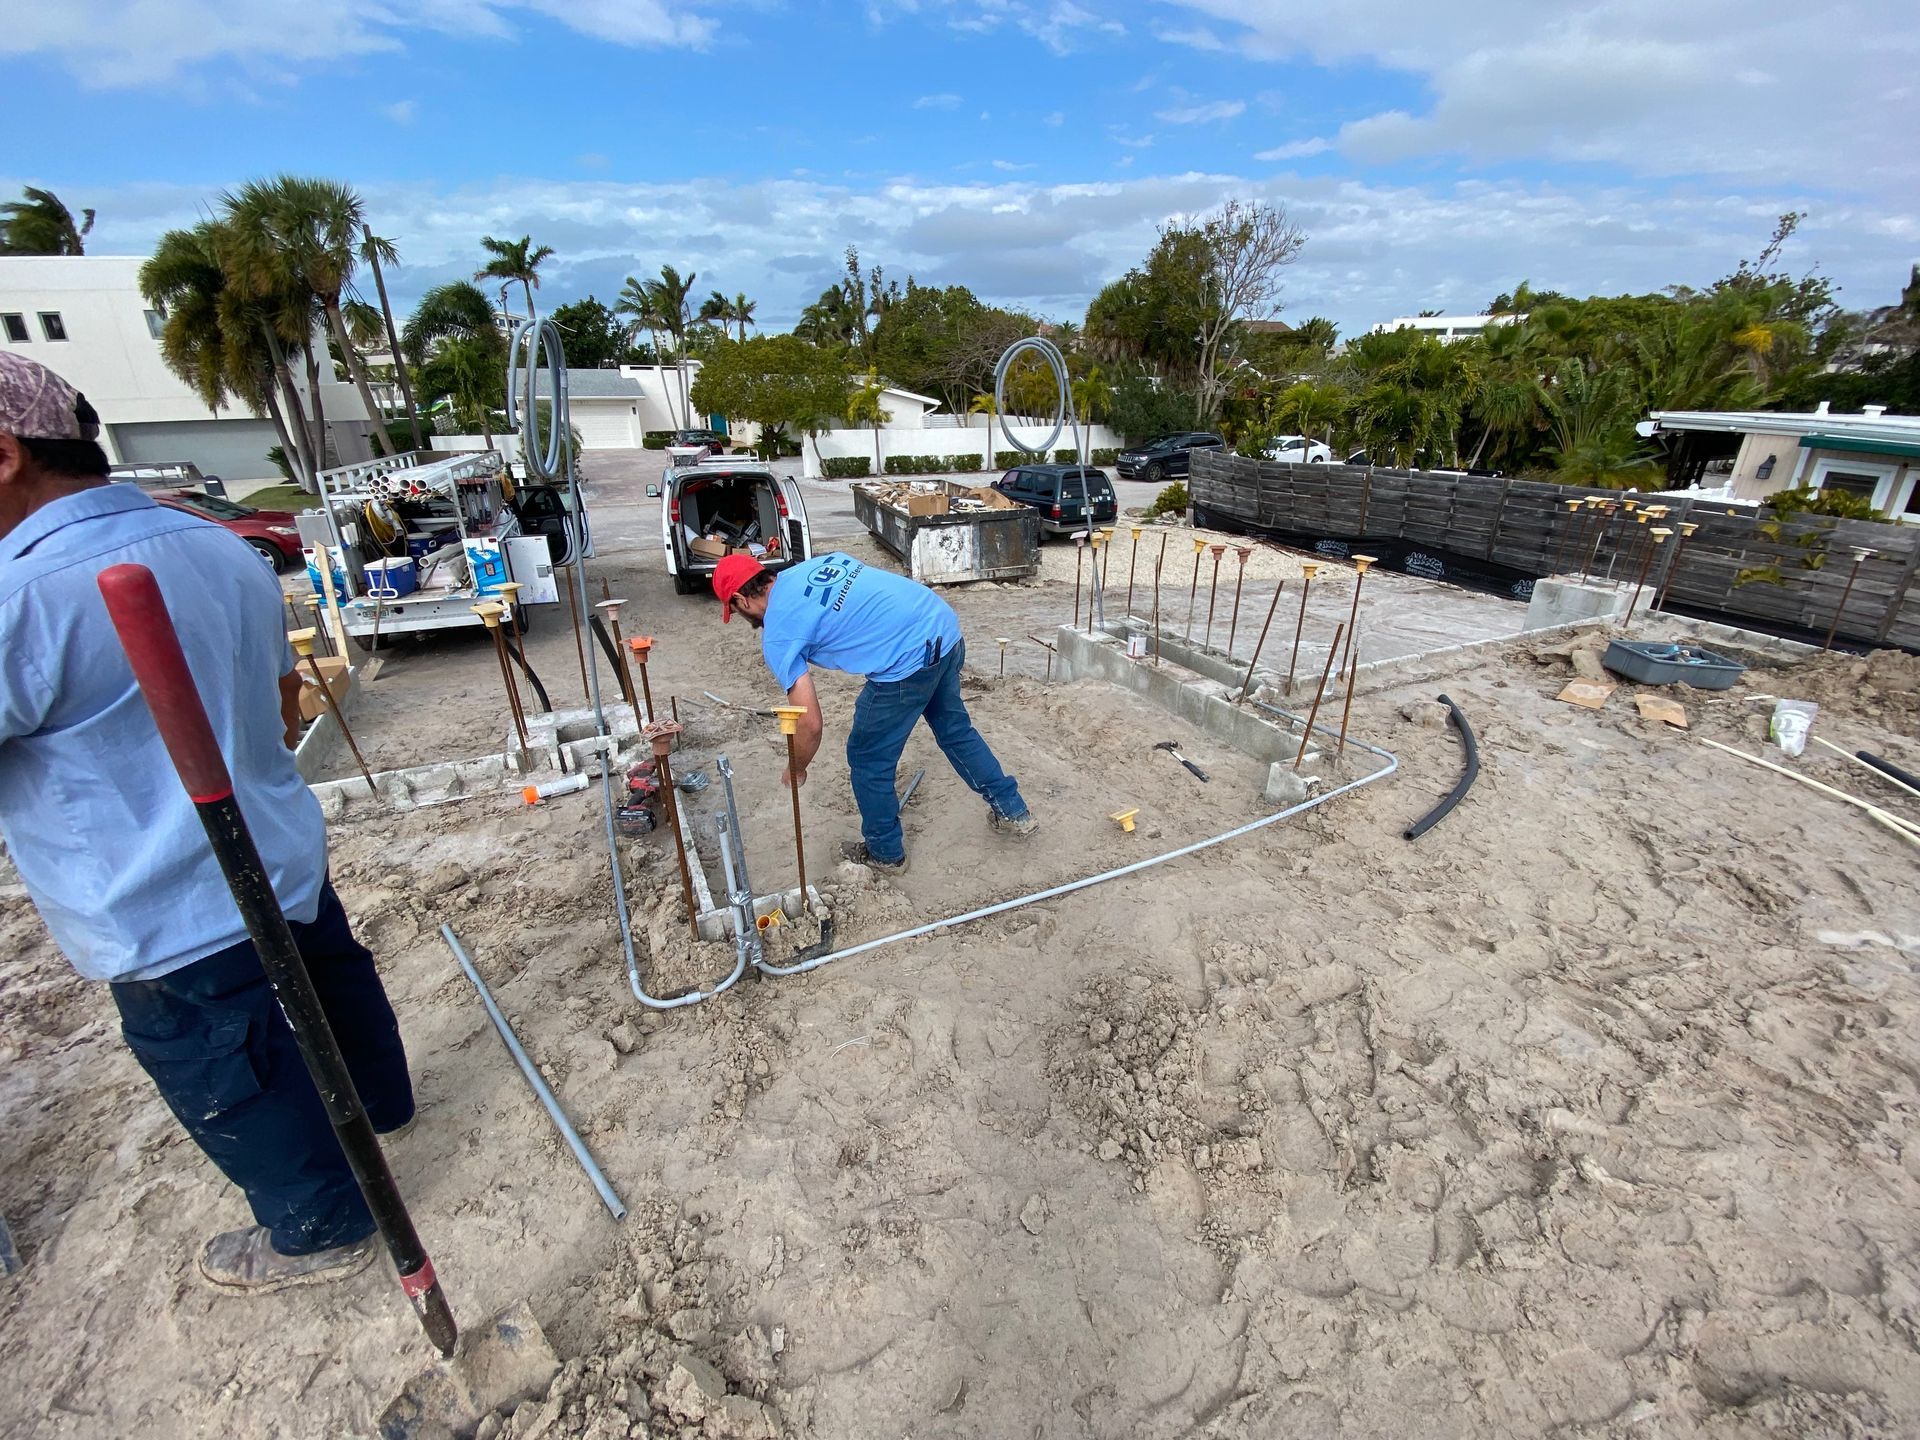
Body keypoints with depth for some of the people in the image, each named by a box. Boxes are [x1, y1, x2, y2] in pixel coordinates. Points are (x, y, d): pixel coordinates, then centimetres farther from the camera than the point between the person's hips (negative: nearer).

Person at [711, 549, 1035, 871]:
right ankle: (1013, 811, 43)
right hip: (944, 625, 9)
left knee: (867, 760, 14)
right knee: (954, 727, 29)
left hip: (910, 659, -9)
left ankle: (885, 852, 34)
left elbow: (810, 724, -5)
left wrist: (795, 770, 14)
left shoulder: (777, 635, -3)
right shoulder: (813, 564, 17)